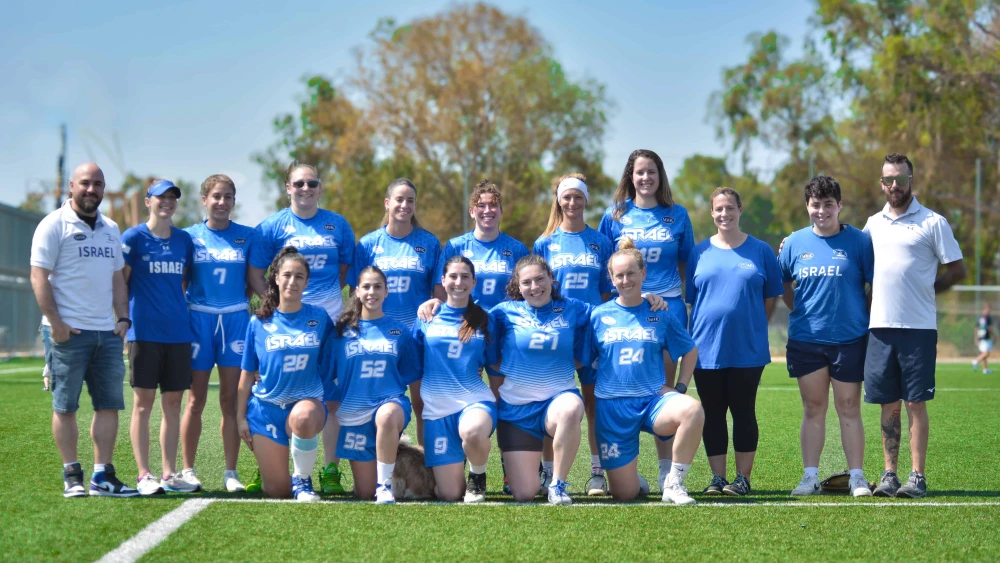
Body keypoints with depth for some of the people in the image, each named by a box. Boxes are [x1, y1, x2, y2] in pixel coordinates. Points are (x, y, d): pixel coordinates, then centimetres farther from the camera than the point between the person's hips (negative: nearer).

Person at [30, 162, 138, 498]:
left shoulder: (110, 230, 17)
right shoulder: (55, 225, -3)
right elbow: (39, 276, -8)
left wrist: (123, 318, 9)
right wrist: (55, 322, -14)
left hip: (107, 332, 6)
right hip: (69, 332, -6)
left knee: (109, 405, 3)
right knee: (65, 407, -2)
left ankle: (103, 476, 8)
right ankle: (72, 476, 4)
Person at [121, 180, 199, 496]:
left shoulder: (184, 240, 12)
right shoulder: (134, 238, -1)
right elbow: (120, 283, 0)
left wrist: (187, 317, 13)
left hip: (178, 332, 4)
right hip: (144, 332, -4)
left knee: (173, 403, 6)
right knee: (144, 402, -2)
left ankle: (169, 474, 11)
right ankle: (144, 475, 0)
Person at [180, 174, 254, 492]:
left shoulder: (247, 236, 6)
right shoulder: (190, 236, 5)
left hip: (236, 320, 1)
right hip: (199, 319, -1)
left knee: (231, 400, 1)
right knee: (196, 400, 2)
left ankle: (231, 472, 6)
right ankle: (187, 470, 9)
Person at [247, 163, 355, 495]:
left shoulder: (338, 225, 10)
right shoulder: (272, 227, 4)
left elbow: (347, 268, 19)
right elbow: (255, 275, 5)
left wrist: (328, 293, 4)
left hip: (329, 318, 1)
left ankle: (330, 471, 3)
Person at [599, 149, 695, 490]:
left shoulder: (677, 215, 8)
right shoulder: (615, 216, 7)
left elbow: (687, 265, 13)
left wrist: (691, 301, 6)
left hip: (667, 305, 0)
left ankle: (667, 471, 5)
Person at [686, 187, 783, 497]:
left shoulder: (760, 250, 4)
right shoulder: (699, 252, 7)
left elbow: (772, 295, 9)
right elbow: (689, 297, 11)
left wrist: (754, 325, 1)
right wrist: (704, 327, 1)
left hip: (747, 348, -2)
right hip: (706, 346, 2)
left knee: (743, 412, 1)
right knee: (712, 415, 5)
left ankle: (743, 478, 8)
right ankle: (717, 478, 12)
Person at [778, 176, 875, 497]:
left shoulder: (859, 241, -2)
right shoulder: (794, 243, 6)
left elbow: (876, 285, 2)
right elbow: (783, 286, 17)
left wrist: (863, 319, -2)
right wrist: (800, 312, 8)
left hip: (849, 339, -2)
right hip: (806, 339, 2)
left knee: (849, 409, 2)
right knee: (813, 408, 7)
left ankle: (857, 477, 8)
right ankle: (810, 476, 10)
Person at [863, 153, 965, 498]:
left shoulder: (932, 223, -1)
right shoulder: (873, 223, 13)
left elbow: (957, 270, 1)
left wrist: (925, 291, 1)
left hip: (918, 327, -4)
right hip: (880, 326, 4)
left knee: (916, 403, -2)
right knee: (888, 405, 7)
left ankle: (917, 477, 1)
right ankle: (889, 474, 11)